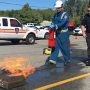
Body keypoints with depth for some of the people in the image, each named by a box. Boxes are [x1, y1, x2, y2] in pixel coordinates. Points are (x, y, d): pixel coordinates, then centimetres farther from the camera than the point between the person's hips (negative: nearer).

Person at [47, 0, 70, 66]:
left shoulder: (65, 14, -9)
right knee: (56, 46, 3)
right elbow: (53, 21, 13)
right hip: (57, 33, 7)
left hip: (64, 33, -7)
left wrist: (55, 26, -31)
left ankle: (67, 59, 17)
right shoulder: (56, 15, 15)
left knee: (65, 47, 2)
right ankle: (53, 59, 4)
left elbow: (62, 23, -23)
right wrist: (52, 25, -9)